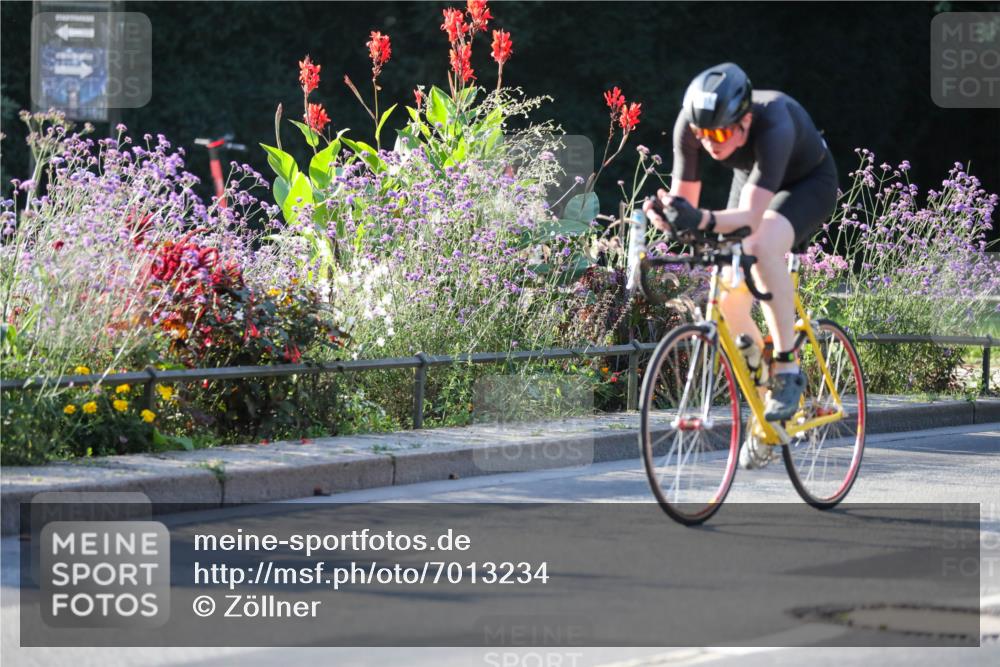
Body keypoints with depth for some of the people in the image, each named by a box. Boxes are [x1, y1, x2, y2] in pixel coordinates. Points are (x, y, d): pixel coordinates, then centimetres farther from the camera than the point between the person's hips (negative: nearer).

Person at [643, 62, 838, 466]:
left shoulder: (773, 126, -42)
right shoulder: (690, 123, -28)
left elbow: (751, 216, -48)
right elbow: (685, 199, -22)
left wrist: (704, 221, -66)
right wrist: (666, 215, -44)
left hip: (810, 183, -5)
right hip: (751, 179, 5)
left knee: (763, 245, -37)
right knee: (730, 301, -7)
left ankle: (787, 368, -25)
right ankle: (764, 406, 15)